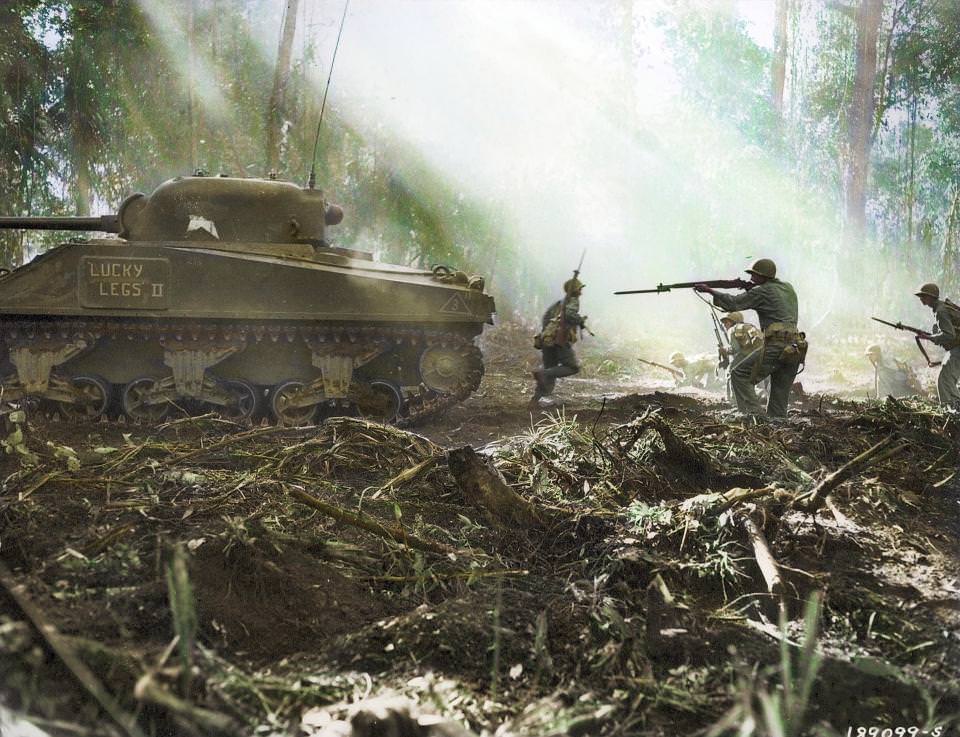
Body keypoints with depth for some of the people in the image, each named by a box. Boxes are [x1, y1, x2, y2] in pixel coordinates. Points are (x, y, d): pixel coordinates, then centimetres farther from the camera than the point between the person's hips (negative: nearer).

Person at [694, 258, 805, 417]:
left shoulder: (762, 292, -2)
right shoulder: (788, 288, 21)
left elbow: (733, 303, -3)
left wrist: (709, 290, 6)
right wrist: (748, 290, 22)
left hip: (776, 346, -8)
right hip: (796, 349, 8)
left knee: (740, 375, 0)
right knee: (779, 400, 10)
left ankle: (754, 413, -12)